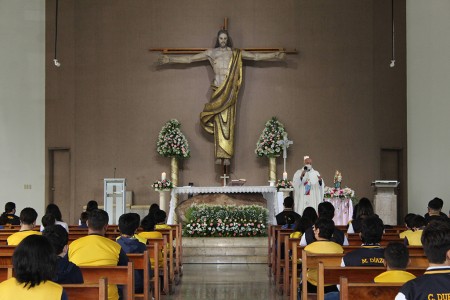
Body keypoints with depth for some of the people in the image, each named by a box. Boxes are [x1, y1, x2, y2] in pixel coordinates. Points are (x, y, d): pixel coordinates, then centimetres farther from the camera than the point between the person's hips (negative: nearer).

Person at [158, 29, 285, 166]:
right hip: (217, 91, 0)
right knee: (218, 122, -5)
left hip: (230, 91, 0)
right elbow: (189, 59, 12)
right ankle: (219, 155, -5)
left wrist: (275, 56, 4)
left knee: (228, 122, -4)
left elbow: (256, 56, 10)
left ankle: (227, 156, -4)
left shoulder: (236, 54, 11)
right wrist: (169, 59, 8)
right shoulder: (211, 53, 11)